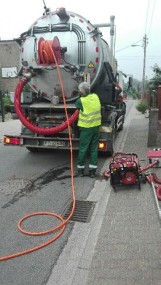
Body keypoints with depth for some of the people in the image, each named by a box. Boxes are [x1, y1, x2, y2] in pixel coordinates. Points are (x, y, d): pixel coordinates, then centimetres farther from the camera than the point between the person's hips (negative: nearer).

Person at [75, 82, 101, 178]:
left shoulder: (81, 101, -15)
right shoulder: (96, 97, 0)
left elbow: (75, 106, 4)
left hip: (86, 128, -5)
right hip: (96, 127, 5)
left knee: (83, 149, 6)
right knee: (94, 149, 10)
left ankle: (80, 169, 16)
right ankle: (92, 170, 14)